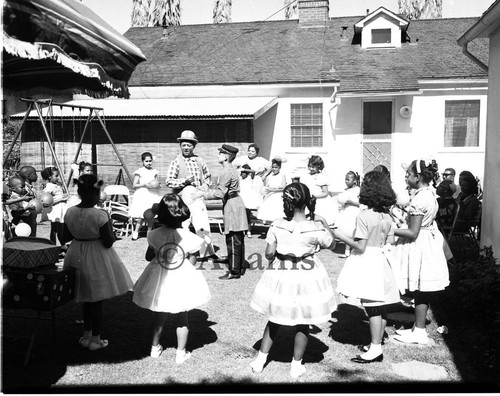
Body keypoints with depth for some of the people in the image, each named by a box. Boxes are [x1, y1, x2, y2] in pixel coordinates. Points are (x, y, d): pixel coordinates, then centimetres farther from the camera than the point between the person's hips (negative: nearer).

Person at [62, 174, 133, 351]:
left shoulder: (70, 212, -6)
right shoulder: (101, 215, -22)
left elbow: (65, 238, 3)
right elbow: (108, 242, -19)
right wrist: (111, 232, 0)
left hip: (77, 257, 5)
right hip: (97, 260, -5)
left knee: (87, 298, 21)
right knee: (98, 300, 8)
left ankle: (86, 335, 33)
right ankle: (95, 339, 18)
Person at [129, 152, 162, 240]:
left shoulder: (154, 172, 10)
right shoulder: (139, 172, -1)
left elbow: (157, 184, 17)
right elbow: (134, 185, -4)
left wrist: (157, 185, -6)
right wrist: (144, 184, -16)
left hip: (152, 195, 4)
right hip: (142, 195, -4)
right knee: (140, 216, -7)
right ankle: (135, 232, 4)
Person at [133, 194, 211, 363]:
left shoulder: (155, 235, -11)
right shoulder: (188, 237, -17)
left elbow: (149, 257, 0)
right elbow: (192, 262, -10)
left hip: (160, 280, 2)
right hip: (182, 279, -2)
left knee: (159, 314, 22)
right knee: (182, 317, 14)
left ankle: (155, 347, 34)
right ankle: (181, 352, 22)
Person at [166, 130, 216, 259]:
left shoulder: (199, 160, 9)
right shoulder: (176, 162, -4)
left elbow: (207, 175, 22)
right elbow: (169, 181, -8)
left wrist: (204, 187, 5)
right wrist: (184, 181, -18)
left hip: (198, 197, 4)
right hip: (183, 198, -4)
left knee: (204, 226, 4)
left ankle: (208, 252, 15)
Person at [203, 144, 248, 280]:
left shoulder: (226, 172, -17)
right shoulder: (231, 169, 14)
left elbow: (220, 193, -20)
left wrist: (203, 195, -13)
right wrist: (208, 191, 17)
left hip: (232, 205, -10)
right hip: (235, 203, 10)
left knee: (233, 241, -4)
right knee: (238, 240, 15)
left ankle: (234, 271, 2)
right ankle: (241, 267, 23)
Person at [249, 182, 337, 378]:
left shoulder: (276, 226, -12)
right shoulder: (315, 228, -15)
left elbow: (269, 254, -9)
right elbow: (332, 244, 2)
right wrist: (324, 223, 11)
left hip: (280, 276, 2)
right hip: (306, 279, -2)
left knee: (274, 320, 21)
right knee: (302, 324, 16)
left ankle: (260, 359, 28)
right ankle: (296, 366, 26)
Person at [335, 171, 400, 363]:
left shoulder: (364, 216, -16)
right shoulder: (387, 217, 5)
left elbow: (360, 247, -17)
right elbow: (390, 243, 9)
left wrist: (341, 235, -7)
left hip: (366, 261, -7)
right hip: (381, 260, 8)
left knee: (372, 307, -4)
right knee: (381, 307, 12)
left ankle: (375, 349, 1)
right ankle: (376, 344, 24)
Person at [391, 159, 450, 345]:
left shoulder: (418, 200, -24)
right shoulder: (430, 192, 5)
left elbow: (413, 233, -23)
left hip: (419, 247, -9)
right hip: (429, 239, 9)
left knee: (420, 292, 2)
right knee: (422, 292, 17)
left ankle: (419, 333, 14)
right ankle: (418, 327, 28)